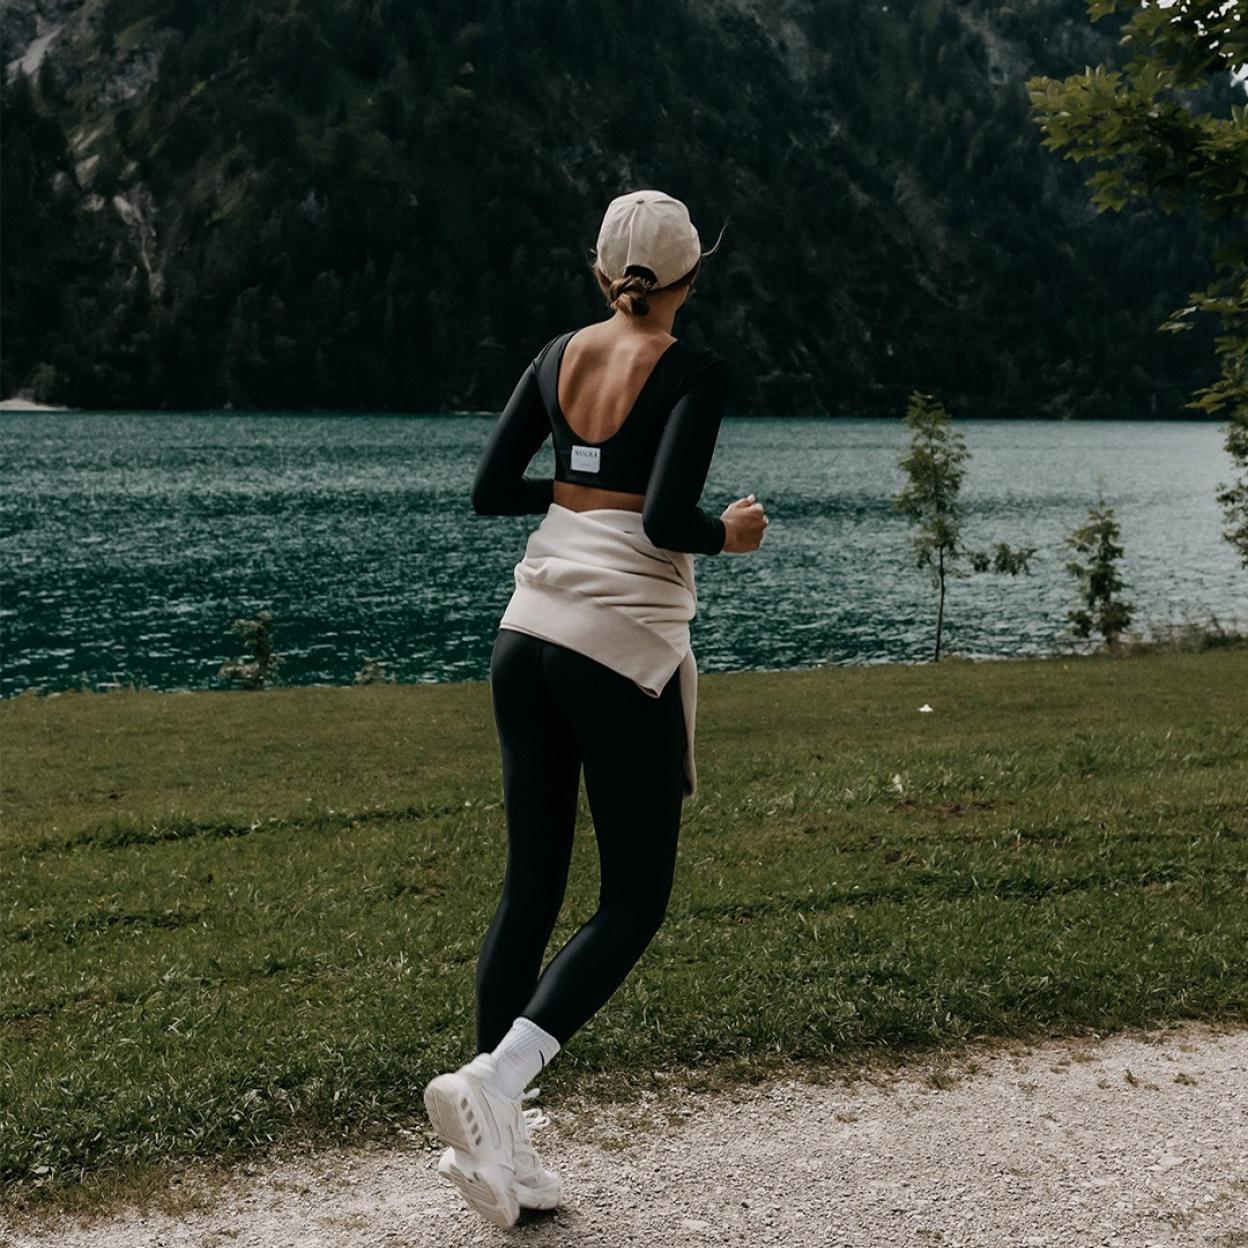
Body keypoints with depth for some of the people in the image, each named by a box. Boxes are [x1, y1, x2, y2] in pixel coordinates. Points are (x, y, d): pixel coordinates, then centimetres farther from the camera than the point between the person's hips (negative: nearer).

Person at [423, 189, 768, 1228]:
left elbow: (490, 491, 9)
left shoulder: (561, 355, 9)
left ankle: (497, 1139, 13)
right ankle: (492, 1084, -11)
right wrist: (730, 535, 2)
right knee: (634, 901, 6)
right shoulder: (694, 372, -8)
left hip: (530, 633, 6)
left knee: (530, 888, 12)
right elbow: (668, 522, -18)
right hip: (625, 648, -6)